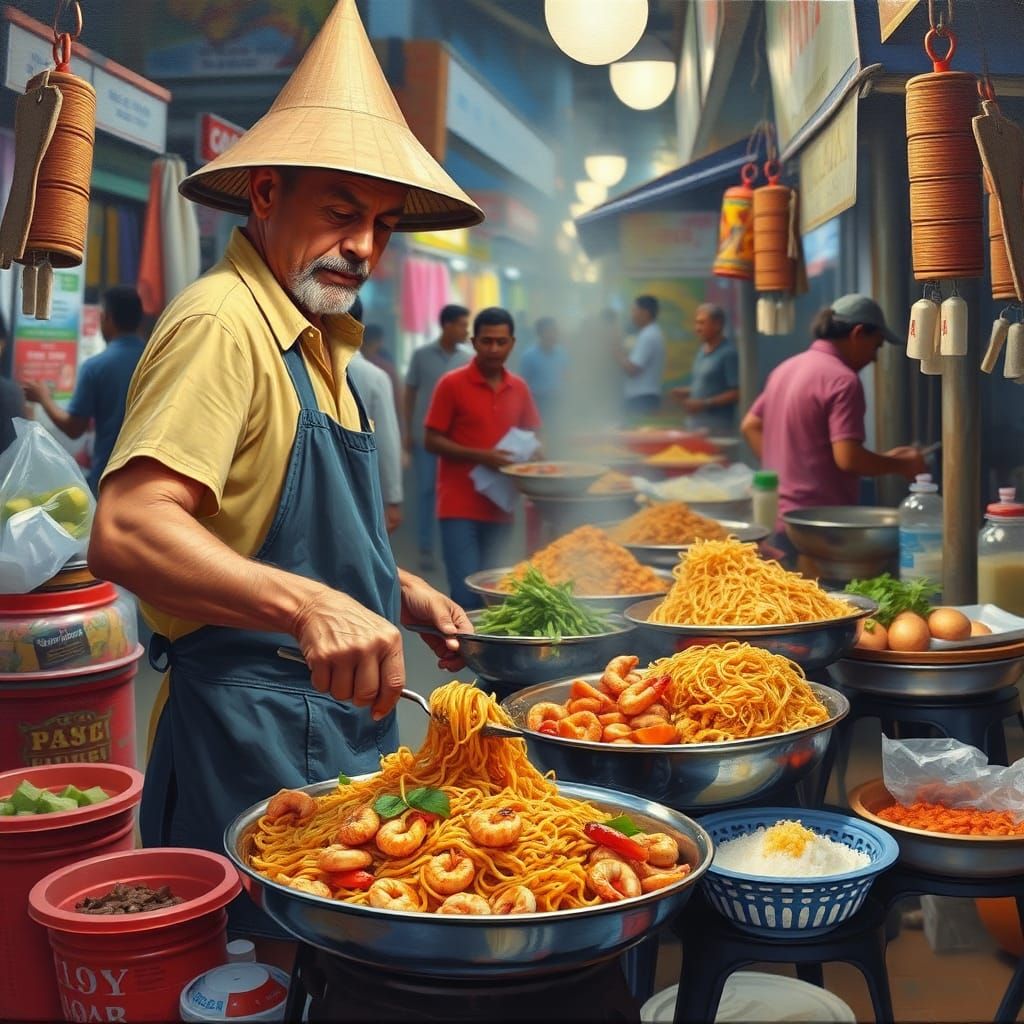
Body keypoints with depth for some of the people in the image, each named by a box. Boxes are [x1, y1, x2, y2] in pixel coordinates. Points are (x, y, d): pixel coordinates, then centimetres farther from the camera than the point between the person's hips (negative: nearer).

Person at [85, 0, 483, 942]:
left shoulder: (317, 340, 16)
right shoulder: (223, 322, -16)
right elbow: (126, 531, -29)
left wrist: (400, 592, 12)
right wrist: (308, 604, -41)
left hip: (341, 716, 9)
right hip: (253, 731, -9)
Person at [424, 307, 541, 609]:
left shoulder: (518, 388, 10)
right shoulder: (451, 384, -5)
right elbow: (432, 441, -5)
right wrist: (480, 456, -17)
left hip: (499, 508, 5)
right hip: (460, 507, -5)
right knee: (466, 595, -11)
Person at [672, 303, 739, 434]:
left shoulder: (729, 353, -12)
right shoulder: (702, 350, 13)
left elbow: (736, 394, -14)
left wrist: (705, 404, -18)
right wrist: (687, 392, 5)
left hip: (718, 427, -8)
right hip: (696, 424, 8)